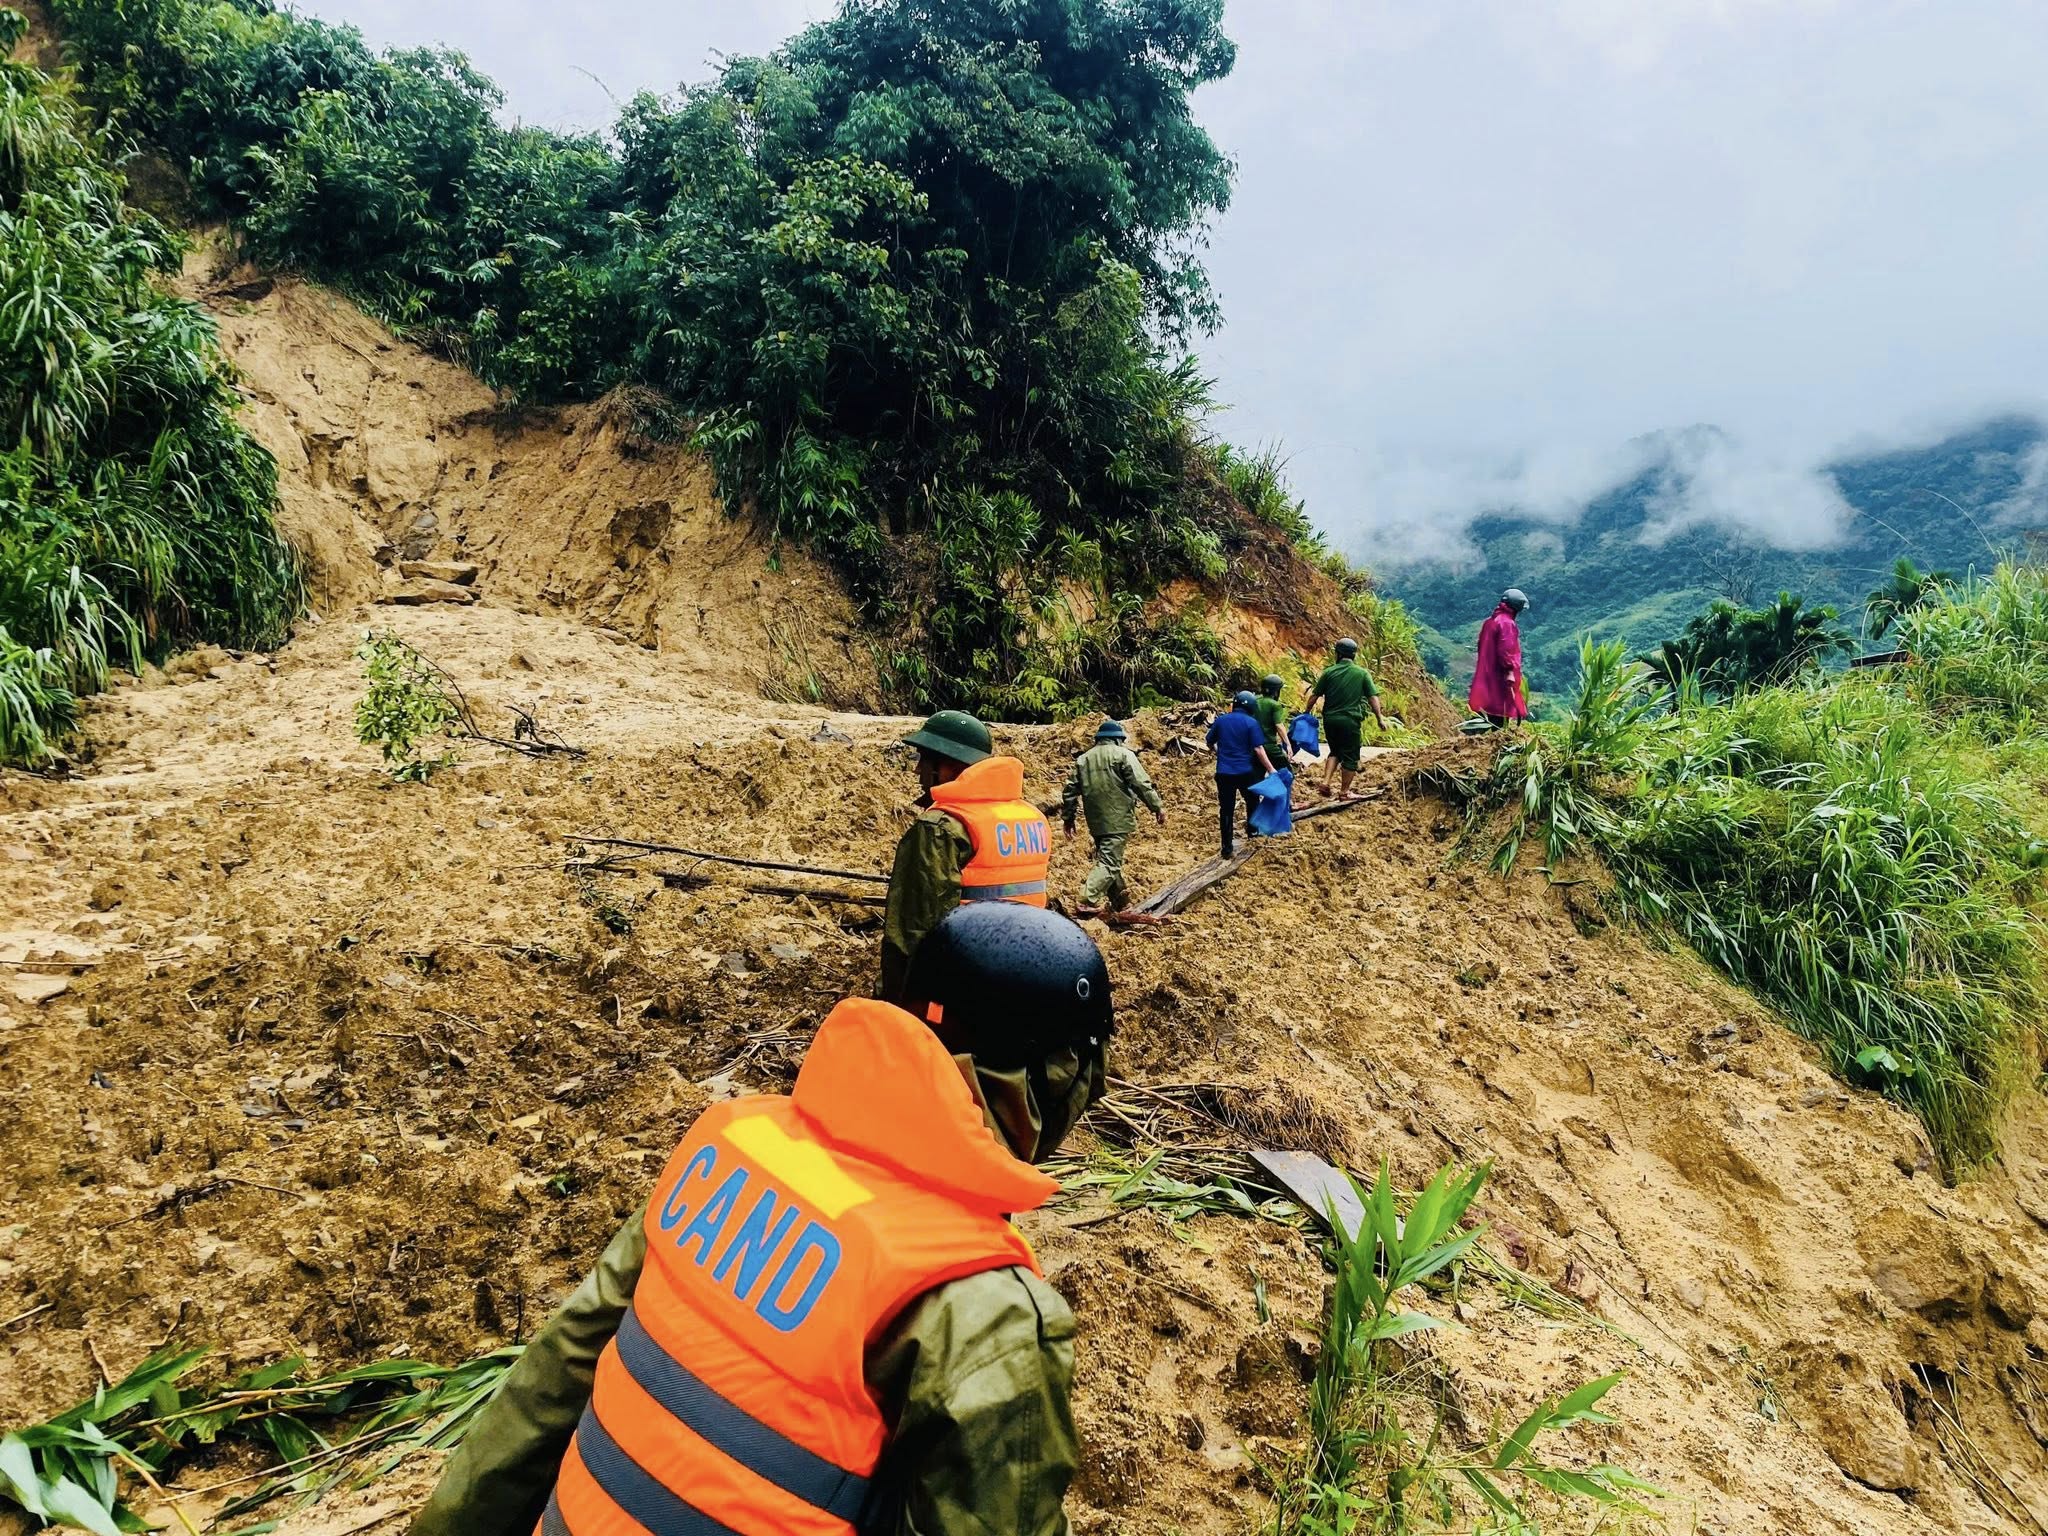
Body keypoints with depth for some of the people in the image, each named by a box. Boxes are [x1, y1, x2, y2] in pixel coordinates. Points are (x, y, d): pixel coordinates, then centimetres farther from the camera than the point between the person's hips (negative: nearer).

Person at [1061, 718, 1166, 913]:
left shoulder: (1083, 759, 14)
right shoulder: (1123, 754, -3)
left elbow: (1071, 790, 14)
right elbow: (1141, 784, -11)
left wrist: (1069, 818, 20)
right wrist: (1157, 807, -5)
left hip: (1096, 822, 6)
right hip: (1118, 820, -6)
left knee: (1108, 858, 19)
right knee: (1110, 862, -9)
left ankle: (1119, 898, 28)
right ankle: (1090, 899, -23)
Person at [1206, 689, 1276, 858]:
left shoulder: (1220, 720, 2)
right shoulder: (1251, 722, -7)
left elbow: (1210, 743, 13)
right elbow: (1258, 749, -12)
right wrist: (1271, 769, -8)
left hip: (1224, 772, 2)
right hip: (1245, 771, -2)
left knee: (1226, 809, 6)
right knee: (1252, 801, 24)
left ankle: (1227, 847, 5)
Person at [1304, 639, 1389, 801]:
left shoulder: (1329, 672, -1)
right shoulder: (1362, 673, -2)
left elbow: (1314, 696, 2)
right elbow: (1373, 697, -5)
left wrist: (1307, 712, 15)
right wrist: (1380, 718, 2)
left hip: (1330, 719, 3)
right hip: (1351, 720, -3)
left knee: (1335, 751, 22)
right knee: (1350, 756, 9)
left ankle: (1326, 781, 9)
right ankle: (1344, 790, 13)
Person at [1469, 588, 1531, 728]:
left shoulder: (1490, 622, 14)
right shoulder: (1507, 623, -14)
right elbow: (1506, 650, -22)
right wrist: (1510, 670, -21)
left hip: (1486, 674, 9)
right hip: (1500, 675, -9)